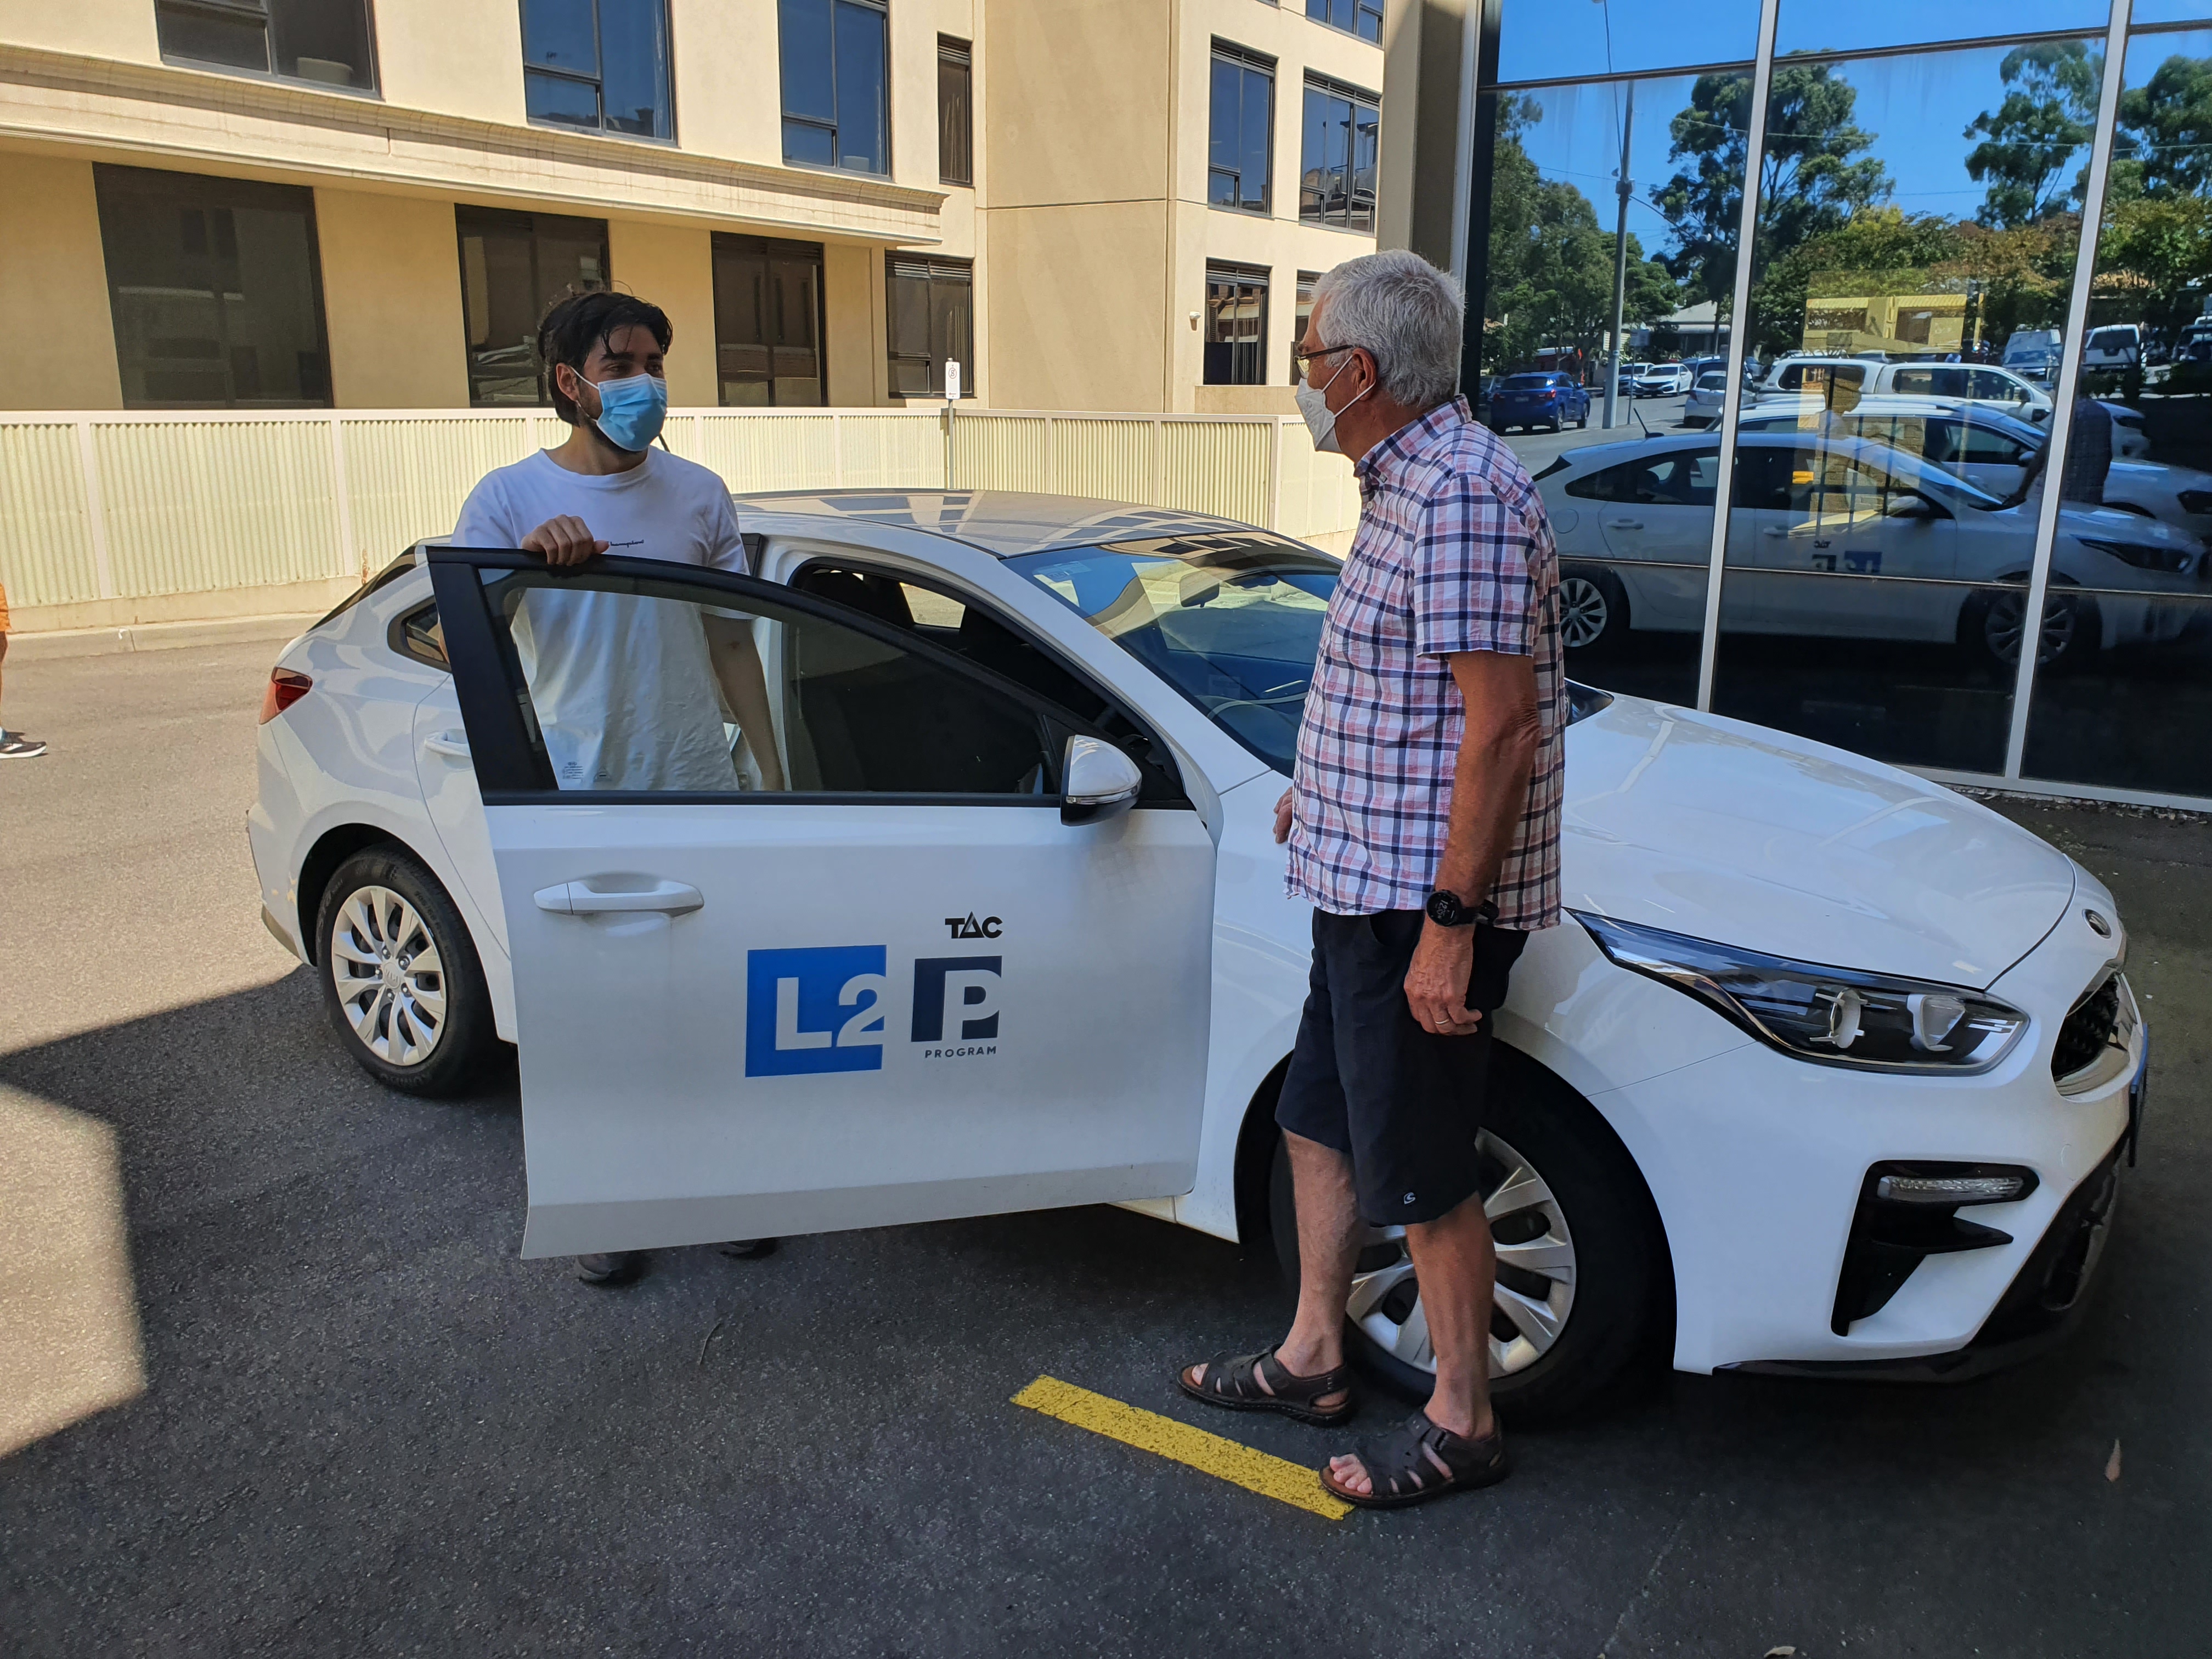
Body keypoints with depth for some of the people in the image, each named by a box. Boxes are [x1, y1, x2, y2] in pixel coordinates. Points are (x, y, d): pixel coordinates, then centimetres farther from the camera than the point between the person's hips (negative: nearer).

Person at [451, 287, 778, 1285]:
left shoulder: (697, 495, 6)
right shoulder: (509, 499, -1)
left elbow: (732, 642, 10)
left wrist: (769, 770, 7)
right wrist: (525, 558, -30)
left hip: (697, 791, 2)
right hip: (578, 802, -1)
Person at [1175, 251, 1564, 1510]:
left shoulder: (1460, 493, -20)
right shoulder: (1409, 479, 14)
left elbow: (1499, 722, -25)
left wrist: (1449, 919, -25)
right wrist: (1329, 792, 24)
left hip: (1424, 898, -11)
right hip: (1370, 877, 11)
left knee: (1422, 1170, 2)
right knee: (1321, 1117, 19)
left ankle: (1463, 1424, 21)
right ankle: (1314, 1357, 35)